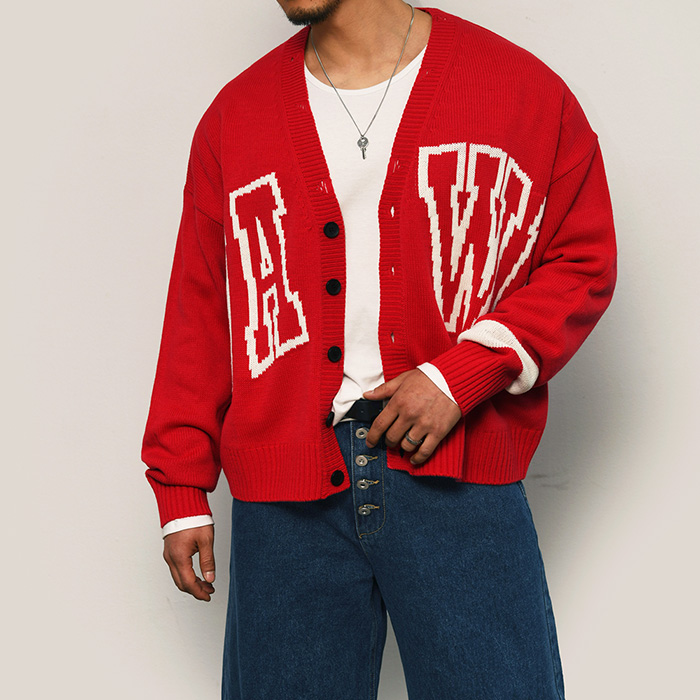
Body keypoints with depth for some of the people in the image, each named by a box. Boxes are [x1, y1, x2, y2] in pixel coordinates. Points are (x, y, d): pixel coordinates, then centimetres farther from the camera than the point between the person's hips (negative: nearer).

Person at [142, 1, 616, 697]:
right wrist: (181, 495, 9)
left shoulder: (522, 89, 4)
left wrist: (460, 375, -9)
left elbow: (585, 262, 5)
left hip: (456, 474, -1)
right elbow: (198, 311, 12)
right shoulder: (233, 118, 11)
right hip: (286, 491, 2)